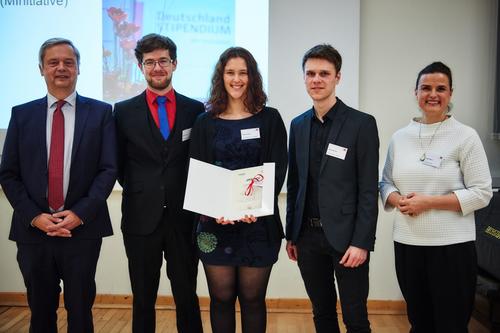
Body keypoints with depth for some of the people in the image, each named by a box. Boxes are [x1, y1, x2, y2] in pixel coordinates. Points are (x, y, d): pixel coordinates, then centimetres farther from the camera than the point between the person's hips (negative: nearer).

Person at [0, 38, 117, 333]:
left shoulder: (101, 112, 2)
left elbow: (108, 169, -4)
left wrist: (80, 213, -14)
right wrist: (34, 216, -9)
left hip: (83, 229, -1)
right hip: (33, 230, 2)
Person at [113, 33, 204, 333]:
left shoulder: (196, 110, 2)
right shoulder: (124, 111, 2)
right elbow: (118, 165, 7)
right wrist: (140, 192, 0)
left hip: (184, 219, 0)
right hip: (141, 219, 0)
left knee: (187, 297, 11)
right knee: (143, 300, 12)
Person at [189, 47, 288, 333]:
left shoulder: (270, 119, 4)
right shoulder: (206, 122, 7)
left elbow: (278, 170, -3)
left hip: (258, 222, -1)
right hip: (216, 223, 1)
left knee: (253, 299, 7)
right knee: (221, 298, 9)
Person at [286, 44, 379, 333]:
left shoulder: (362, 124, -7)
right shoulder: (298, 125, 8)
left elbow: (369, 189, -9)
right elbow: (294, 184, 12)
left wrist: (361, 242, -14)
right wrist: (291, 235, 11)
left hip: (345, 236, -4)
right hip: (308, 236, 5)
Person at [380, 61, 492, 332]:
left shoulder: (465, 136, -6)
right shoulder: (400, 137, 6)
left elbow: (481, 193, -9)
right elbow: (386, 183, 12)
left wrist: (428, 202, -16)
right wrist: (398, 201, -10)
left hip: (452, 245, -4)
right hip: (407, 243, 4)